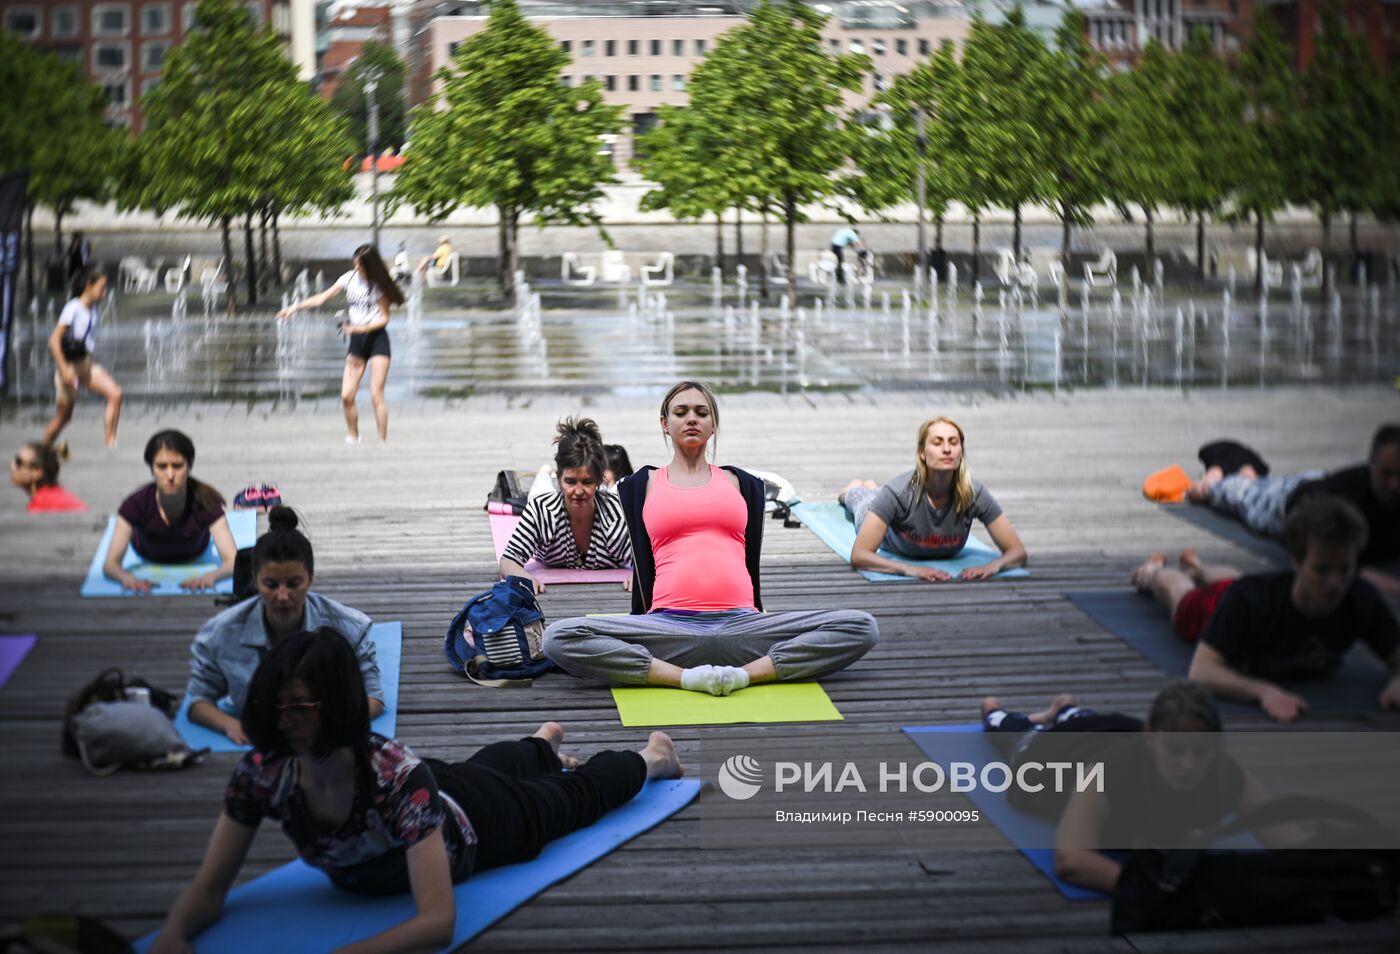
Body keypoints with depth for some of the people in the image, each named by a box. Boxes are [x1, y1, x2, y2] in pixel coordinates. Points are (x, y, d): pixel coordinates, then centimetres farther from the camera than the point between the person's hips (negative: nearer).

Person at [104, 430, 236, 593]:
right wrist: (126, 577, -67)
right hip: (148, 561, 0)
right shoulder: (135, 505, -42)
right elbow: (110, 563, -43)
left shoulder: (205, 503, -42)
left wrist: (211, 576, -70)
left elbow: (232, 560, -46)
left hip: (196, 560, 1)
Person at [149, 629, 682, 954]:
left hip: (474, 824, -5)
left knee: (576, 796, 27)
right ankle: (544, 744, 72)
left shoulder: (397, 777, -49)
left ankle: (649, 760, 59)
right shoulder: (262, 776, -36)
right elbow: (209, 887, -31)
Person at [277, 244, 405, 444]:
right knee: (346, 396, -4)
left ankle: (383, 441, -6)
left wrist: (359, 328, -19)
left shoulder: (379, 285, -6)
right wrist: (296, 306, 0)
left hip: (377, 339, -4)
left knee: (376, 395, -12)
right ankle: (353, 437, 13)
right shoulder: (349, 278, 4)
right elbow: (323, 298, 9)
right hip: (356, 340, 4)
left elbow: (384, 318, -6)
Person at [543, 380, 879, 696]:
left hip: (739, 624, 1)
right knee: (560, 638, -29)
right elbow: (640, 564, 20)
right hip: (669, 625, -1)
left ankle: (745, 673, -28)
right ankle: (686, 677, -32)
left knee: (861, 628, -22)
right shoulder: (643, 485, 19)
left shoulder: (742, 483, 23)